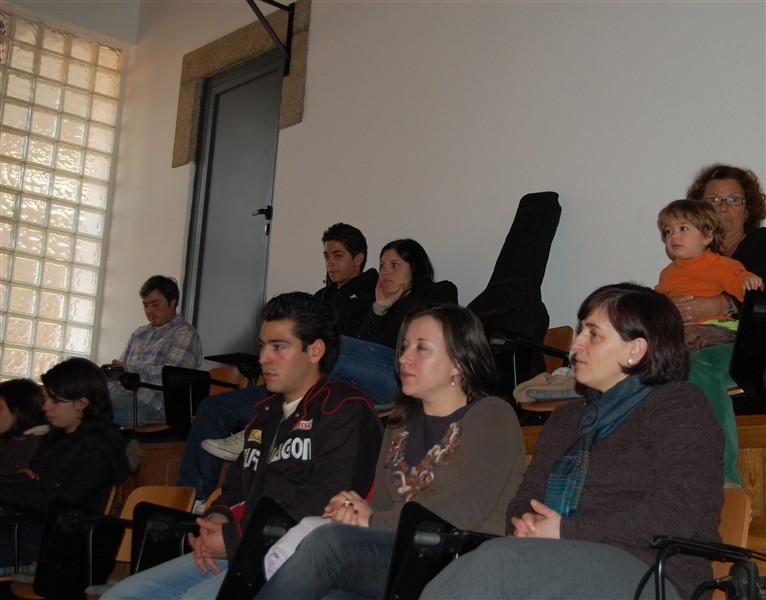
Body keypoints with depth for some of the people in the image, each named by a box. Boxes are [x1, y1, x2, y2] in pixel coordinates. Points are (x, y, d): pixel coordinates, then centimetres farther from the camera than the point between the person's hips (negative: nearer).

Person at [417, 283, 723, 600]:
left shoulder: (679, 405, 5)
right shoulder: (566, 419, 27)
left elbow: (680, 512, -10)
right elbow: (525, 497, 24)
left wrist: (568, 531, -11)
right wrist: (525, 524, -3)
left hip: (649, 572, -6)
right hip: (566, 568, 6)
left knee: (500, 560, -34)